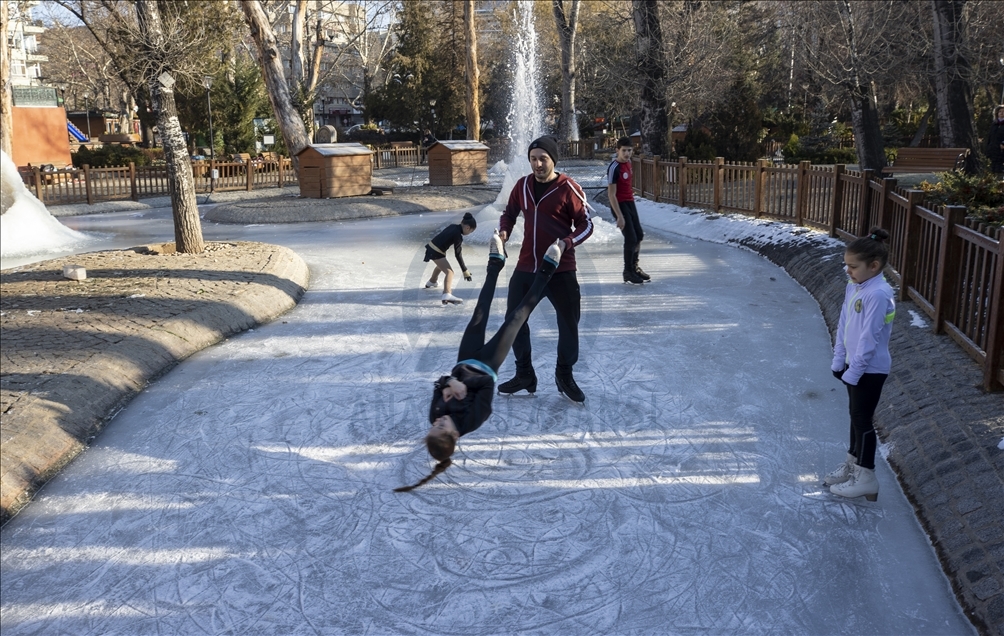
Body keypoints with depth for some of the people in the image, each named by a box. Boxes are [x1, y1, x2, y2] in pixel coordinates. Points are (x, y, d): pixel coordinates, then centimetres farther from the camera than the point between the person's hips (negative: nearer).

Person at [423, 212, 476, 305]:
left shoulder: (453, 226, 4)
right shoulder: (458, 235, -20)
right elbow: (458, 255, -20)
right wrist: (465, 271, -17)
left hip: (431, 247, 10)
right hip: (436, 252, -10)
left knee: (440, 265, 37)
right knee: (449, 272, -20)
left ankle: (431, 282, 64)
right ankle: (447, 295, -42)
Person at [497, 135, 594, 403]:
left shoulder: (568, 189, -10)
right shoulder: (522, 186, 3)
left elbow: (586, 223, -7)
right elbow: (509, 213, 18)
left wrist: (567, 243, -23)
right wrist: (503, 232, -2)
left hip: (560, 270, -4)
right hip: (526, 268, 4)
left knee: (568, 323, 3)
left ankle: (565, 376, 25)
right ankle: (524, 375, 25)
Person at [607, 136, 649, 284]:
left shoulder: (628, 162, 5)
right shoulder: (614, 168, -21)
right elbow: (611, 194, -22)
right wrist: (619, 216, -24)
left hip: (630, 202, 9)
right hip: (619, 204, -9)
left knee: (639, 235, 14)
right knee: (631, 238, -8)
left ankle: (634, 266, 31)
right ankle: (628, 273, 7)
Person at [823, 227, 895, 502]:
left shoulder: (878, 294, -25)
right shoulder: (853, 287, 2)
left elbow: (869, 339, -24)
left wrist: (853, 371, -20)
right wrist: (839, 360, 8)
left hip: (870, 369, -8)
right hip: (854, 364, 8)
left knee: (863, 420, 3)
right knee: (856, 416, 20)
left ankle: (866, 478, 17)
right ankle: (853, 463, 36)